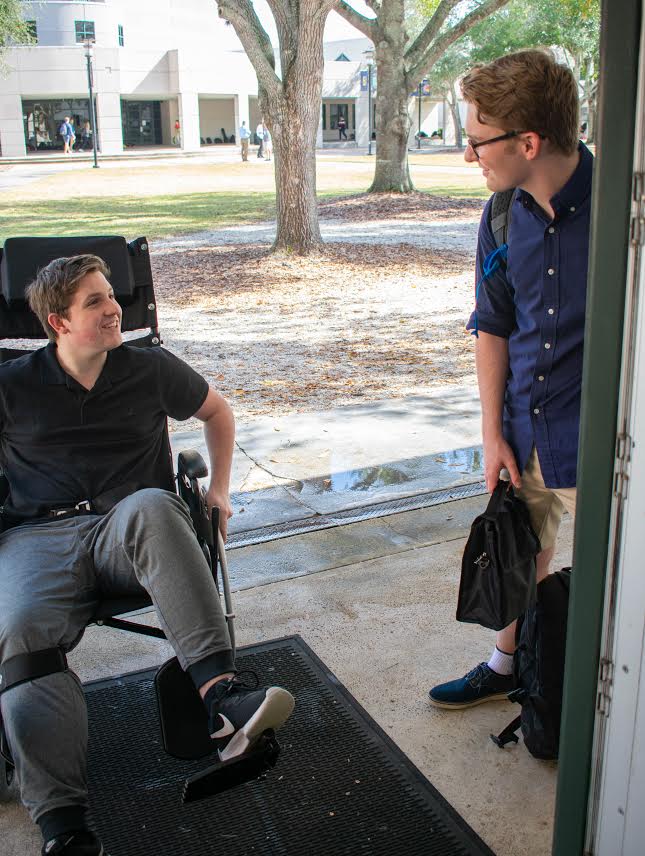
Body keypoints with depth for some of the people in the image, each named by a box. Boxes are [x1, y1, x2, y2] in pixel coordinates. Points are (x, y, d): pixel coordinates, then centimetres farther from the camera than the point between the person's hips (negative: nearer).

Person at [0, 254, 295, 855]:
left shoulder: (151, 370, 15)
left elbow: (216, 410, 30)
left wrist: (219, 487, 19)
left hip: (127, 532, 0)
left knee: (152, 506, -39)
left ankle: (219, 691, -47)